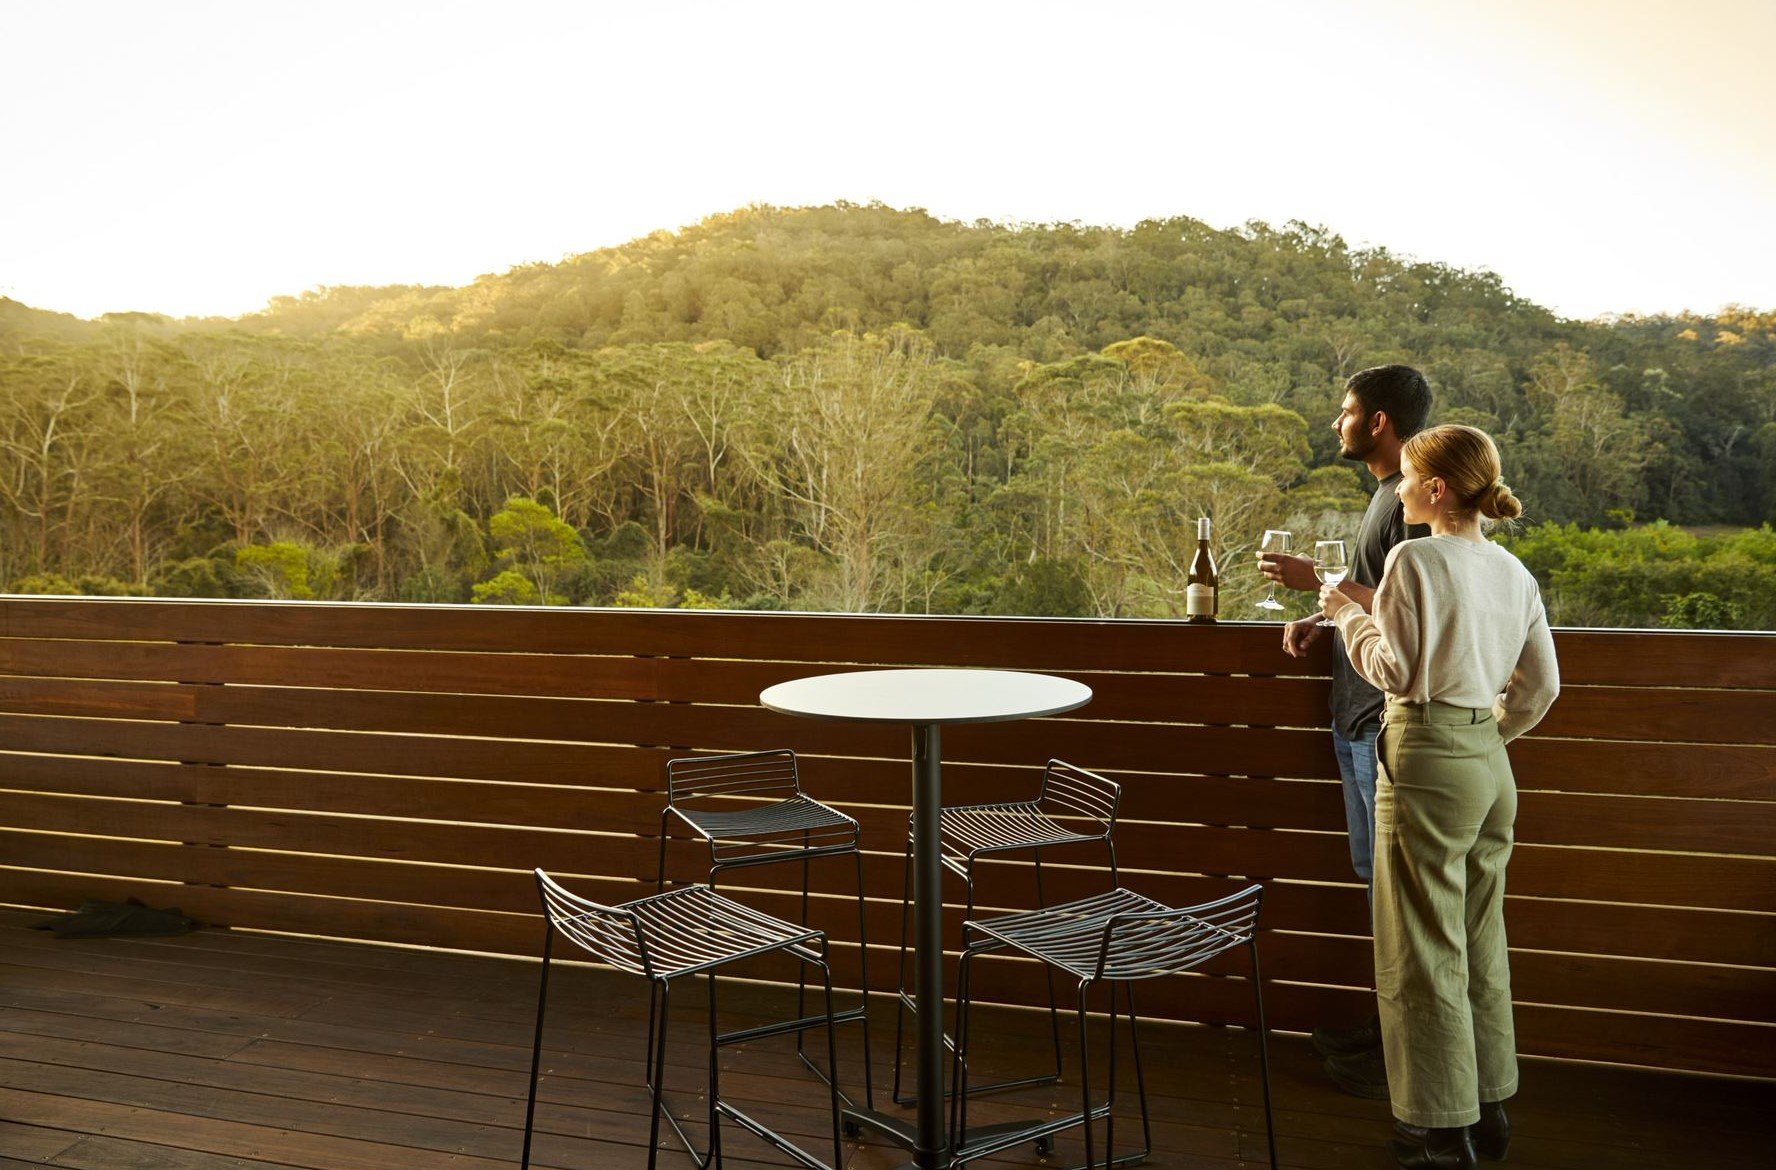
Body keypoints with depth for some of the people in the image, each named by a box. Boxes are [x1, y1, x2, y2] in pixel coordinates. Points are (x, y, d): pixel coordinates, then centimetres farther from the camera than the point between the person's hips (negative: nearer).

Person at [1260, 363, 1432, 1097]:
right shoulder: (1386, 494, 15)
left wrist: (1321, 580, -20)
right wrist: (1322, 617, 8)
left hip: (1391, 724, -10)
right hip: (1361, 716, 10)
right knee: (1383, 879, 17)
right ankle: (1392, 1019, 30)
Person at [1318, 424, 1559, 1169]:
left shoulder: (1414, 558, -13)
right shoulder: (1514, 572, 9)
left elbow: (1396, 670, -14)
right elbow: (1542, 685, 11)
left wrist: (1347, 614, 1)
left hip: (1427, 758, -8)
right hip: (1490, 762, 8)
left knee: (1425, 948, 2)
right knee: (1480, 940, 18)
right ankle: (1488, 1108, 29)